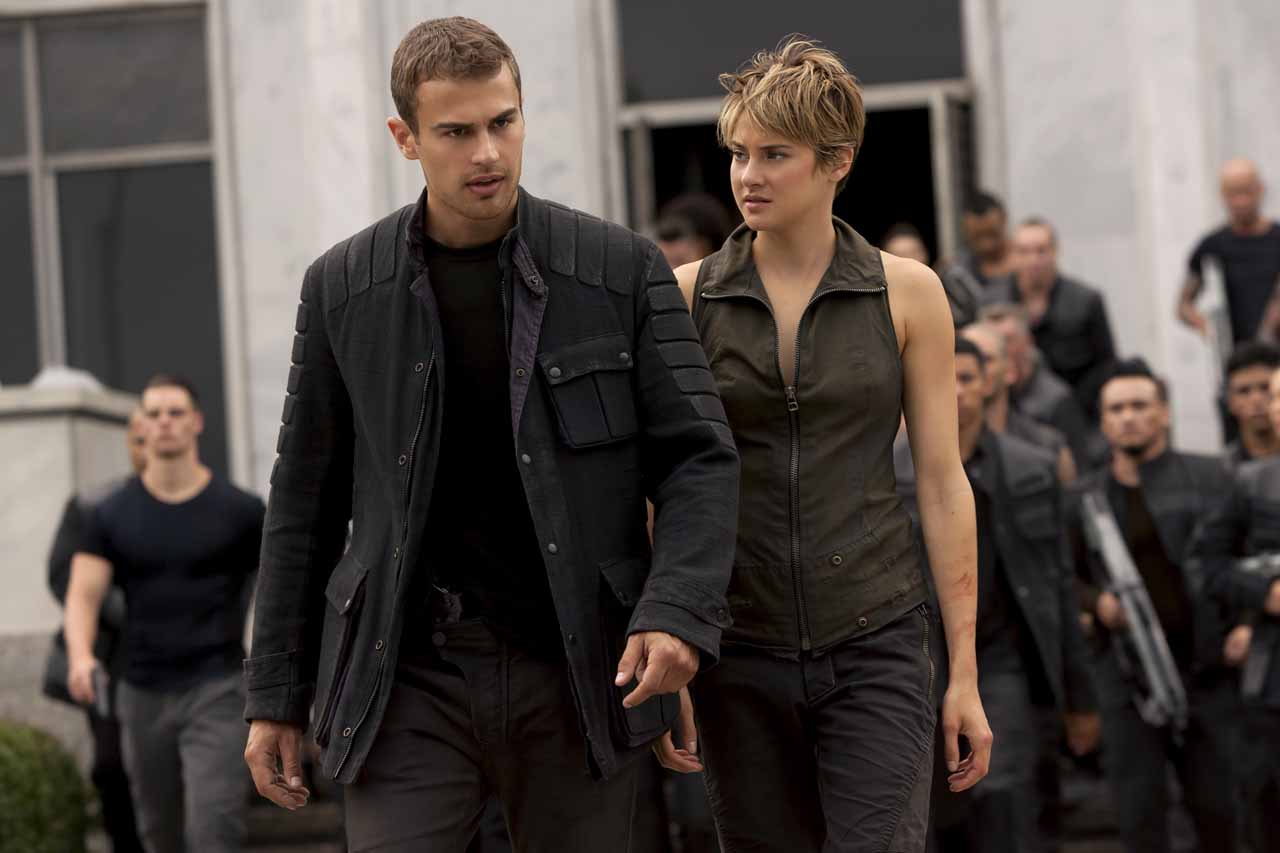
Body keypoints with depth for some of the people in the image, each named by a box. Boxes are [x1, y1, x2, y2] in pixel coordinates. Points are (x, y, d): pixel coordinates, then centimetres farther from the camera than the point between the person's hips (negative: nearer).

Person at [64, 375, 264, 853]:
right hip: (143, 693, 3)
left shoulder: (239, 511, 0)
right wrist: (80, 656, -21)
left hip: (216, 689, -3)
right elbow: (83, 596, -2)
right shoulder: (112, 515, 5)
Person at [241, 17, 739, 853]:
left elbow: (700, 457, -1)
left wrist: (677, 611, -19)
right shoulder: (343, 288, 4)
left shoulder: (623, 268, -1)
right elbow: (308, 498, 9)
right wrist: (275, 694, 8)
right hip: (411, 681, 0)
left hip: (579, 674, 0)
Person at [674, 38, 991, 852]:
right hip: (739, 652, 1)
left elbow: (944, 484, 2)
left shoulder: (907, 294, 1)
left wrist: (965, 673, 0)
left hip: (876, 643, -1)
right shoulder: (688, 297, 2)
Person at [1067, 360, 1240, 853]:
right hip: (1127, 677, 2)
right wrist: (1098, 603, -8)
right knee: (1139, 813, 1)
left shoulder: (1207, 477, 4)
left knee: (1219, 806, 3)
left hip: (1206, 668, -1)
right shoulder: (1085, 497, 11)